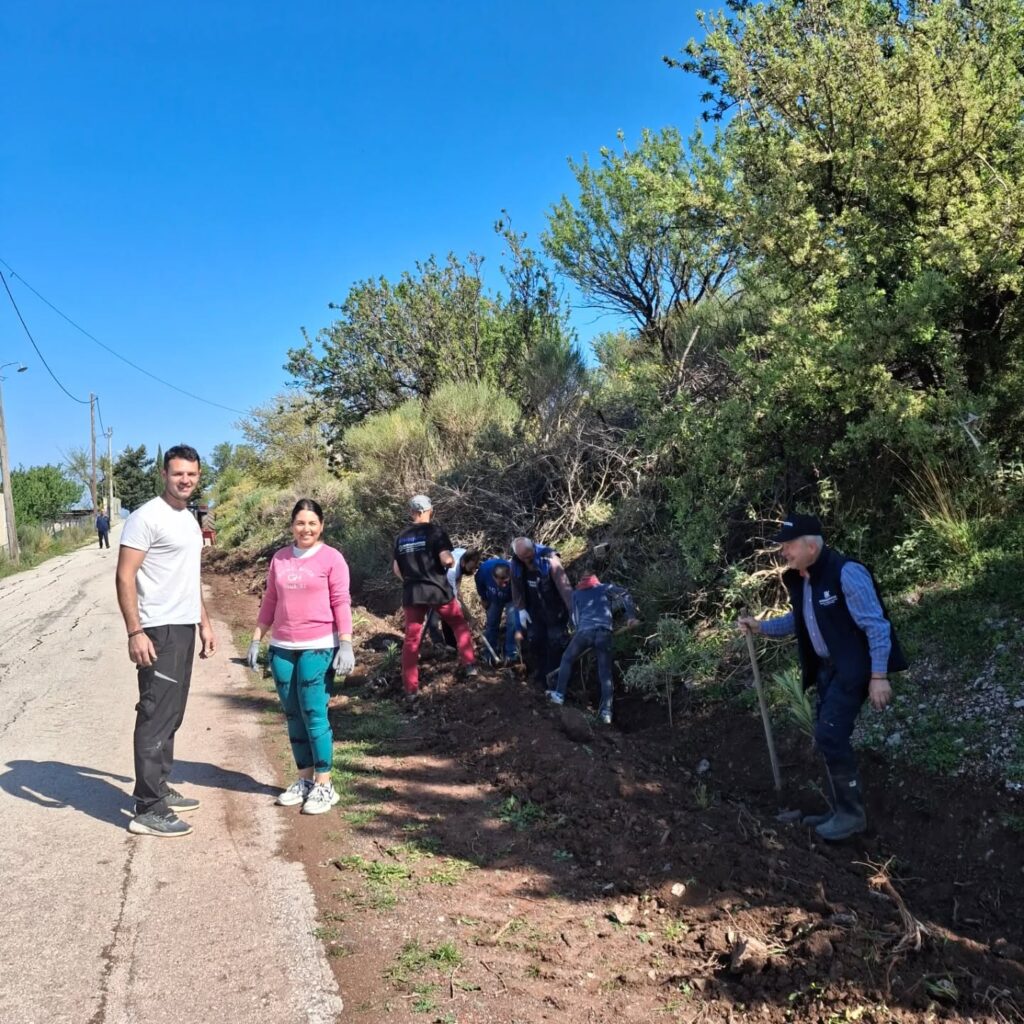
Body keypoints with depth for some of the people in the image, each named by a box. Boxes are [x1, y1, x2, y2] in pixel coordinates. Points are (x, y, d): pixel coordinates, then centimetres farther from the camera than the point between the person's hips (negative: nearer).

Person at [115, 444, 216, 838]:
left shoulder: (189, 519, 15)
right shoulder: (147, 517, -13)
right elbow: (125, 577, -18)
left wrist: (205, 623, 21)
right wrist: (135, 632, -24)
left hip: (185, 628, 9)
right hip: (159, 630, -9)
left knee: (171, 715, 15)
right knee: (156, 717, -7)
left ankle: (160, 791, 25)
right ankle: (148, 809, -2)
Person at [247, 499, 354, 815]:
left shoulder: (332, 558, -4)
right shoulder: (279, 558, 9)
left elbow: (341, 603, -7)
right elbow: (269, 602, 14)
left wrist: (346, 645, -13)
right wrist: (256, 640, 12)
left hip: (318, 647, -5)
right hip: (282, 648, 5)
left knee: (314, 713, -5)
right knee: (293, 715, 9)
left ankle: (324, 785, 4)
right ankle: (305, 779, 20)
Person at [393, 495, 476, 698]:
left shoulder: (401, 537, 9)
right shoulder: (435, 531, -6)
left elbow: (396, 569, 10)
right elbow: (447, 560, -17)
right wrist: (453, 561, 5)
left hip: (411, 593, 4)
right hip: (437, 590, -3)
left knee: (411, 640, 7)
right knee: (459, 624, 20)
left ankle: (410, 689, 8)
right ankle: (470, 665, 18)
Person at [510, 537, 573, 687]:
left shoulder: (549, 558, -29)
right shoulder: (516, 563, -12)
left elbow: (564, 585, -31)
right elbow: (516, 587, 2)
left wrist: (573, 610, -34)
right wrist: (521, 609, -2)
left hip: (554, 610, -5)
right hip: (534, 611, 5)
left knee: (555, 644, -1)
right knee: (534, 642, 9)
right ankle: (541, 678, 25)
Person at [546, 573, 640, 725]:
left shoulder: (576, 593, 28)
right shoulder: (605, 587, 25)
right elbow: (625, 594, 13)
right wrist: (631, 617, 8)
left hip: (584, 630, 0)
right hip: (604, 631, 0)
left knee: (567, 659, 24)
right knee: (605, 673, 3)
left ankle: (559, 695, 23)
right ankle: (606, 711, -6)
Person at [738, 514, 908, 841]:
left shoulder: (846, 573, -22)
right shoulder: (799, 579, 4)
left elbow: (876, 625, -21)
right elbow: (799, 619, 19)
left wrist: (878, 676, -23)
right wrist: (761, 626, 7)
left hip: (854, 667, -9)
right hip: (827, 666, 9)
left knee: (830, 735, -13)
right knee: (830, 737, 12)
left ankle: (852, 814, 2)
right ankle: (841, 809, 25)